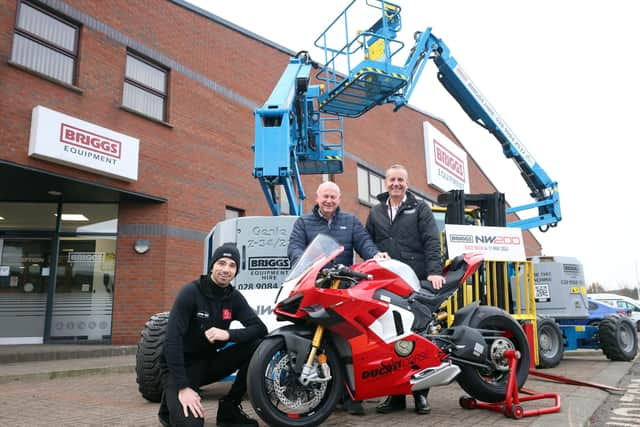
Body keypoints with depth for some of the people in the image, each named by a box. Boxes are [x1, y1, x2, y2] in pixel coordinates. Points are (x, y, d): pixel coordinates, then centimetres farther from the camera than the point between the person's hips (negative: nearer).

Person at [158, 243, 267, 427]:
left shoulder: (234, 297, -3)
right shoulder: (191, 292, -18)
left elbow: (261, 329, -13)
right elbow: (172, 340, -24)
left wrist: (228, 334, -31)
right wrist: (183, 386, -29)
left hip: (210, 361, 5)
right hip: (185, 364, -5)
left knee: (258, 345, -17)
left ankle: (229, 407, -3)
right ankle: (171, 403, 9)